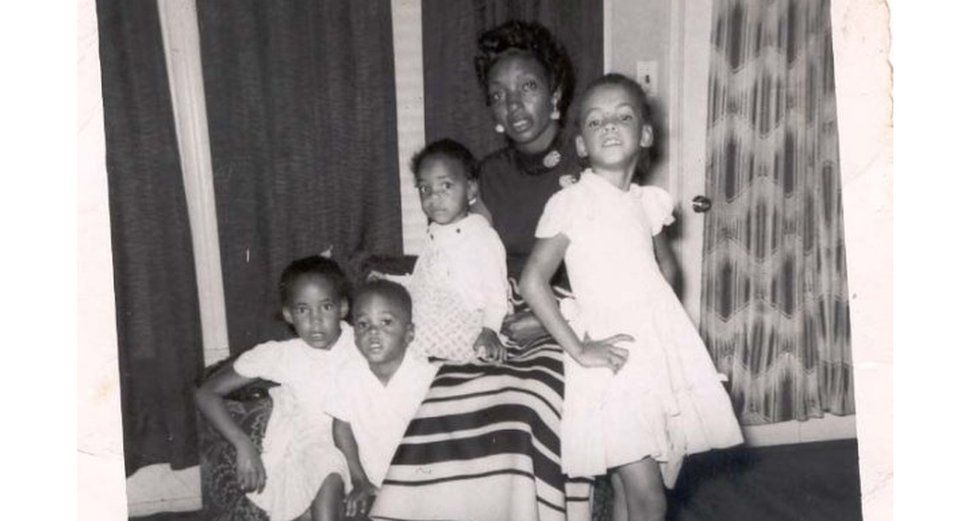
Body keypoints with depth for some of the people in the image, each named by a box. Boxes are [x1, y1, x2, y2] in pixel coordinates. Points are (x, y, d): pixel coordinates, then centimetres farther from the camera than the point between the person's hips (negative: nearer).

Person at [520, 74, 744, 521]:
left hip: (663, 351, 5)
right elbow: (533, 281, -12)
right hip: (614, 362, -5)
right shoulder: (571, 203, -8)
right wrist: (580, 350, -13)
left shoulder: (648, 201, 9)